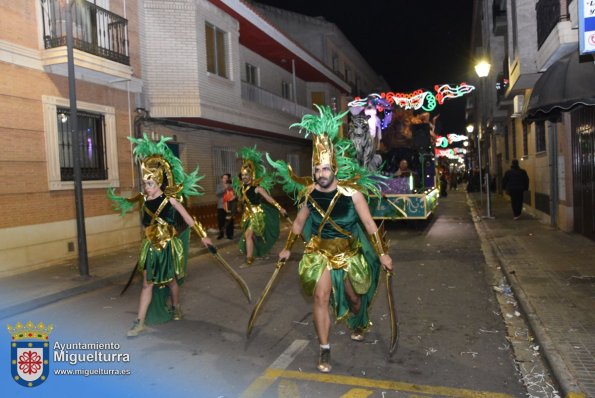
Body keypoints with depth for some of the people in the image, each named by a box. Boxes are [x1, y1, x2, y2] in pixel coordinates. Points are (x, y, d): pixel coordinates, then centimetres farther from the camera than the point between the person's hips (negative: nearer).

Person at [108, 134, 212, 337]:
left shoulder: (170, 199, -13)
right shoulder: (144, 199, -2)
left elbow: (188, 219, -8)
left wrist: (202, 236, -5)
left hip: (169, 246, -3)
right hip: (152, 246, 3)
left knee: (171, 280, 14)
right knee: (147, 283, 2)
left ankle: (176, 308, 39)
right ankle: (140, 322, 6)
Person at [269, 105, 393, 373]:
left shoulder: (352, 192, -19)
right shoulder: (309, 193, -8)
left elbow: (369, 224, -12)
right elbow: (299, 223, 7)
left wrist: (382, 254, -11)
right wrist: (287, 249, 15)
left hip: (349, 252, -1)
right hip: (319, 252, 1)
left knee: (354, 297, 16)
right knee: (321, 296, -10)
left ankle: (358, 324, 52)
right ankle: (324, 350, 6)